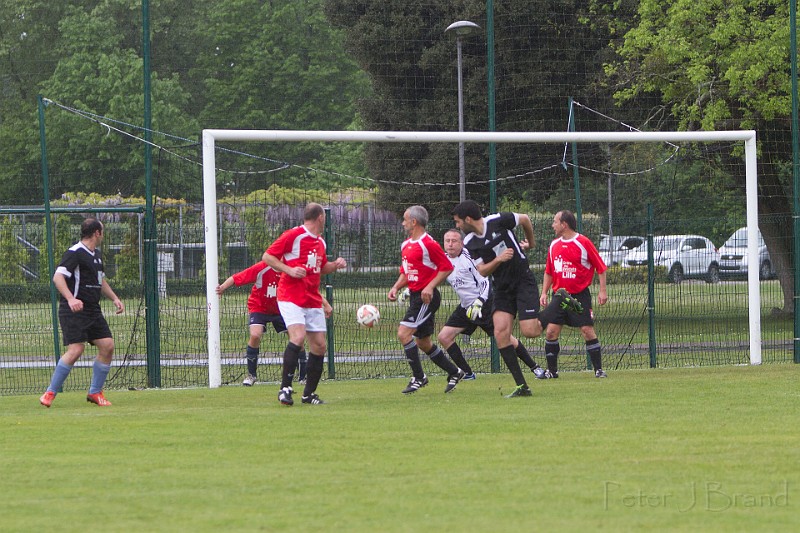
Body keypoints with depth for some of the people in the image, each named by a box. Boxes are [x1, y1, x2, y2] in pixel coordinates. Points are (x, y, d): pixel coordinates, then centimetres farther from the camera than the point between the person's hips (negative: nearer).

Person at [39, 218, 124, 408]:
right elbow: (58, 277, -21)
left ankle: (95, 392, 11)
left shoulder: (97, 254, 17)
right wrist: (70, 299, -34)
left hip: (93, 310, 9)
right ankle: (50, 393, -7)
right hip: (73, 312, -9)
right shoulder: (75, 253, -12)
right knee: (76, 349, -18)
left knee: (107, 346, -1)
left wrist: (114, 298, 20)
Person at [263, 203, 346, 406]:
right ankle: (285, 388, -19)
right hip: (291, 296, -8)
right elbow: (267, 257, -7)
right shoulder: (293, 235, -8)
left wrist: (335, 265, 10)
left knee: (319, 345, 3)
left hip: (313, 301, 8)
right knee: (298, 336, -24)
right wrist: (289, 270, -18)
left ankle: (309, 393, 14)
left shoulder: (320, 242, 16)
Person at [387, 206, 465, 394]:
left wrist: (430, 286, -20)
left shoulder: (428, 244, -14)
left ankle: (418, 377, -10)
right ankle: (454, 372, 25)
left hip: (426, 297, -10)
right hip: (415, 297, 10)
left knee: (404, 333, -17)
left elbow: (447, 267, -13)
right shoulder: (406, 245, 13)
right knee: (423, 342, 14)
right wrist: (396, 288, 6)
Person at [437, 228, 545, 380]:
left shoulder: (469, 257, -16)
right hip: (465, 307, 7)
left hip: (485, 304, -7)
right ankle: (467, 373, 4)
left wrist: (479, 302, -28)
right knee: (444, 337, -4)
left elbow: (485, 282, -17)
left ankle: (535, 367, 8)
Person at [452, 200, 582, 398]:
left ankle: (560, 300, 11)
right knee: (500, 332, -13)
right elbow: (482, 271, -5)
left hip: (523, 281, -4)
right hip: (502, 289, 5)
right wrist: (498, 260, -24)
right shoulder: (470, 244, -1)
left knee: (530, 331, -16)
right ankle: (521, 386, -8)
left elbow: (525, 219, 4)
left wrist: (529, 242, 18)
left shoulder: (498, 221, -13)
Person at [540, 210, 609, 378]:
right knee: (551, 331, -2)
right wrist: (544, 293, 11)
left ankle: (599, 369, -2)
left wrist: (602, 291, -9)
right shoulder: (554, 245, 10)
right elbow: (548, 271, 19)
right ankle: (551, 370, 9)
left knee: (587, 330, -9)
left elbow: (600, 267, -4)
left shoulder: (583, 242, -7)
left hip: (580, 295, -5)